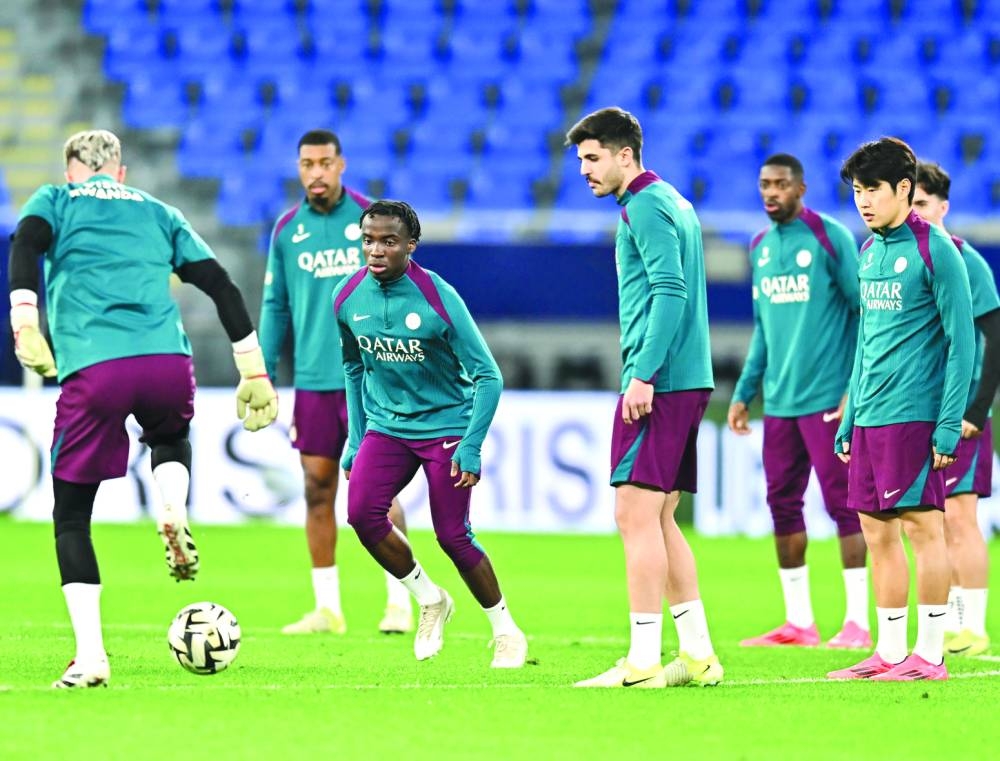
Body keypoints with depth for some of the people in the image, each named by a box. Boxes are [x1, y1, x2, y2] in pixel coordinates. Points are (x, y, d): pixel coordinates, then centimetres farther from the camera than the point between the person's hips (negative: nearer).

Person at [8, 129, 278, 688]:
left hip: (92, 370, -3)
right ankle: (174, 511, 2)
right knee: (170, 440, 37)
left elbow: (26, 245, -4)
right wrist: (255, 373, 22)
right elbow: (222, 286, 20)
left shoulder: (56, 200, 19)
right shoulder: (159, 213, 27)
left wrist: (25, 325, -13)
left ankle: (90, 656, -1)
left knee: (72, 516, 11)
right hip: (170, 364, 3)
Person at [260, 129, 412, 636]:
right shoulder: (286, 230, 8)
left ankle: (399, 601, 3)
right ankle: (327, 608, 9)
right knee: (317, 488, 3)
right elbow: (275, 305, 12)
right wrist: (263, 374, 7)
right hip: (312, 381, 3)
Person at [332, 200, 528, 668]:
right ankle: (429, 601, 7)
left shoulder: (439, 299, -19)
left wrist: (471, 446, -18)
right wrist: (356, 440, 12)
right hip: (386, 426, 4)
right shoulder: (348, 299, -5)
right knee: (361, 511, -16)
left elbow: (488, 377, -13)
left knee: (452, 535, -6)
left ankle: (506, 632, 15)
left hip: (446, 424, -4)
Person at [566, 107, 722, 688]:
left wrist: (643, 375, -23)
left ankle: (643, 662, -11)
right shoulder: (673, 203, 20)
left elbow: (670, 292, -21)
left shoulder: (646, 207, -10)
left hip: (660, 384, -10)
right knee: (659, 520, 12)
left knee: (636, 514, -9)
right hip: (688, 381, 10)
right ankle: (698, 655, 12)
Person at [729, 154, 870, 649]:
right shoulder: (760, 248, 14)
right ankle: (798, 622, 12)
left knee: (842, 503, -5)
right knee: (782, 505, 6)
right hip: (779, 401, 7)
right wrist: (744, 393, 17)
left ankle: (857, 622, -3)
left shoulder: (830, 240, -6)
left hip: (826, 399, -7)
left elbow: (864, 313, -6)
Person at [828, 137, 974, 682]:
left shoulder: (934, 250, -8)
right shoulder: (869, 252, 15)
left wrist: (949, 424, -15)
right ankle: (889, 652, 13)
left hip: (914, 413, -8)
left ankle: (929, 654, 0)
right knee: (877, 532, 8)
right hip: (869, 418, 8)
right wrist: (849, 420, 17)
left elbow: (962, 340, -10)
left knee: (921, 526, -4)